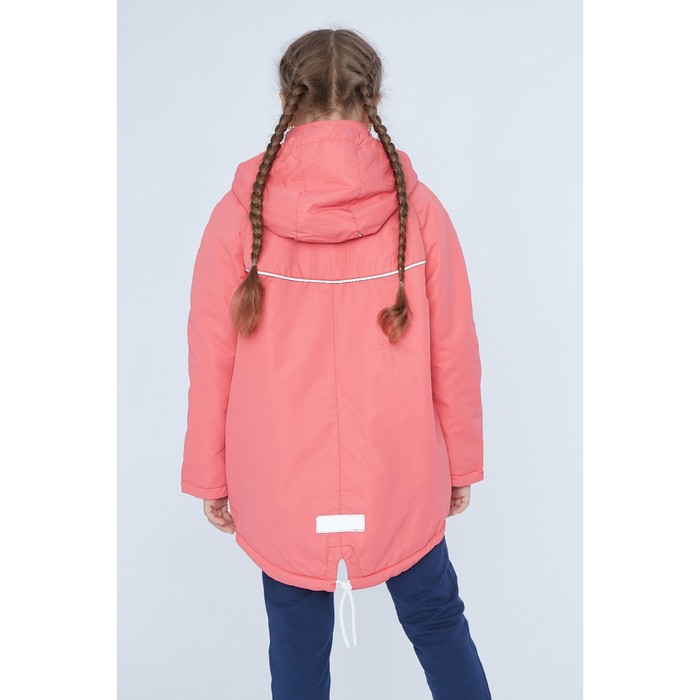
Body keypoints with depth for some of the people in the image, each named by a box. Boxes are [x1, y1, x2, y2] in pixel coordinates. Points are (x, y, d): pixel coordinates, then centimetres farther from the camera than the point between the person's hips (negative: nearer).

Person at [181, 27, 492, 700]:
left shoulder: (239, 214, -10)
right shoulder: (417, 208, -10)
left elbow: (210, 361, -5)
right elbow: (454, 353, -5)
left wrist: (209, 476, 9)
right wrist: (461, 463, 10)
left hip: (281, 486, 0)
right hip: (401, 477, 1)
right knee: (437, 621, 23)